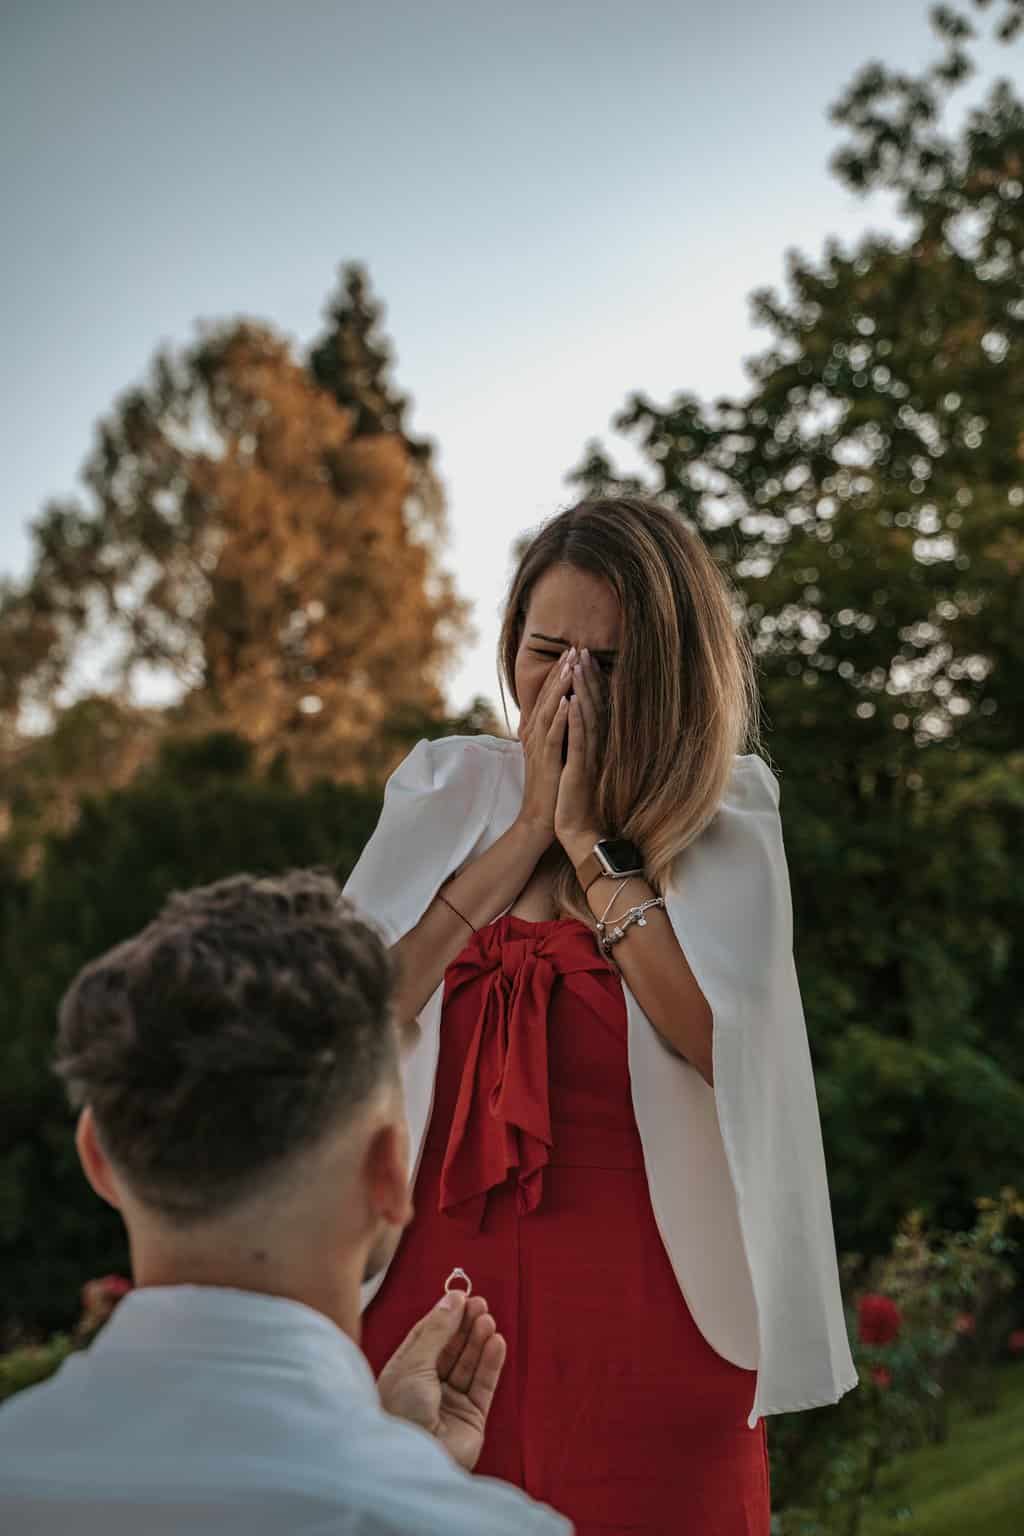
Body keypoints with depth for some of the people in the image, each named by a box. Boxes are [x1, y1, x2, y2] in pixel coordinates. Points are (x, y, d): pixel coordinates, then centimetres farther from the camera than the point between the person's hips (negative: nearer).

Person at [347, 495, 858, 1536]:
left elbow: (726, 1045, -15)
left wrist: (593, 839, -13)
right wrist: (529, 828, -10)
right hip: (432, 1277, 2)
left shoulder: (724, 816, 0)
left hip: (645, 1292, -2)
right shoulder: (444, 786, 5)